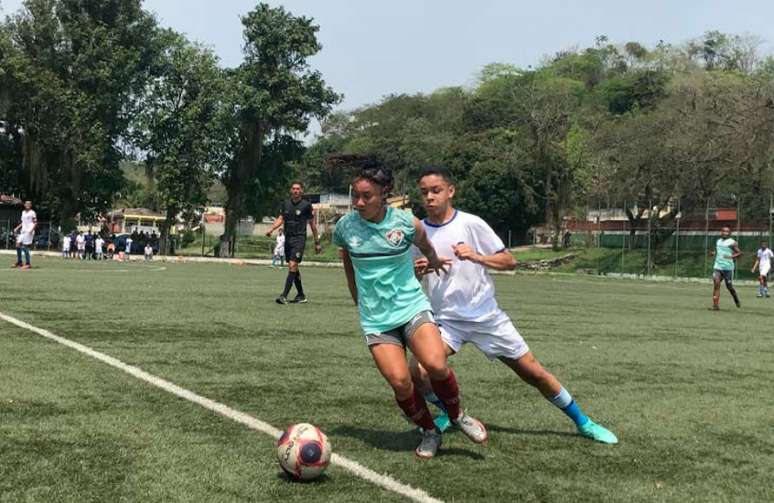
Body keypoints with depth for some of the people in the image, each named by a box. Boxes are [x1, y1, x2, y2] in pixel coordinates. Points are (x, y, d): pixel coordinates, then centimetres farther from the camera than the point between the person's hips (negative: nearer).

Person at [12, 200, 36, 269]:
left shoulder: (32, 212, -4)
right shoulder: (23, 212, 17)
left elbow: (35, 222, -7)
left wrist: (32, 229, -21)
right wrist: (17, 228, 15)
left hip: (29, 231, -8)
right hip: (23, 231, 8)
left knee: (25, 246, -11)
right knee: (18, 245, 4)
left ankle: (28, 264, -6)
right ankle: (19, 262, 15)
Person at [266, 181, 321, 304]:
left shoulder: (306, 205, -3)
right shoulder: (286, 204, 10)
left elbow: (312, 224, 2)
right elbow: (281, 219, 12)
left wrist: (317, 242, 5)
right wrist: (271, 229, -8)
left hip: (299, 238, -6)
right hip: (288, 238, 6)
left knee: (292, 265, -17)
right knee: (293, 268, 10)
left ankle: (284, 295, -22)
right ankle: (301, 296, 21)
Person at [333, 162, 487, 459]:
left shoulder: (407, 223, -9)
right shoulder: (346, 226, -4)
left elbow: (426, 248, 15)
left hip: (412, 307, -1)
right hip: (375, 319, 1)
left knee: (436, 365, -23)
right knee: (400, 382, -15)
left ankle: (457, 415, 8)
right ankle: (430, 432, 11)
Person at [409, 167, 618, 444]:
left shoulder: (470, 224, -8)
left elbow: (509, 261, -7)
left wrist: (476, 257, -23)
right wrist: (416, 272, -16)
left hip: (487, 316, -1)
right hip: (447, 320, 2)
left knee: (534, 373, 2)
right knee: (418, 372, -21)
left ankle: (582, 422, 22)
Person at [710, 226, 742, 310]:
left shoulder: (732, 242, -5)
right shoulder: (718, 241, 14)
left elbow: (739, 253, -8)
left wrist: (731, 256, -23)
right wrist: (713, 253, 9)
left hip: (728, 267, -4)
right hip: (718, 266, 4)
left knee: (729, 286, 5)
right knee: (716, 283, -13)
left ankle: (736, 300, 35)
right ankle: (715, 305, -15)